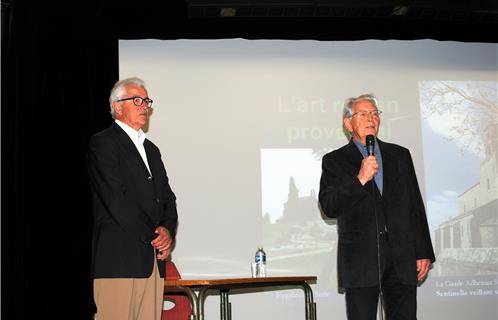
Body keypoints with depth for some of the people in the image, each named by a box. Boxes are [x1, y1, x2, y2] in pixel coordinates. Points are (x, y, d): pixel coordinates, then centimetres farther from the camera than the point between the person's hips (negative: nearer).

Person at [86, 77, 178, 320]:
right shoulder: (102, 144, -1)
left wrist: (167, 230, -2)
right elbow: (116, 200, -11)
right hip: (119, 259, -7)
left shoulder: (151, 149, 24)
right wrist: (152, 237, -9)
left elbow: (168, 198, 18)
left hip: (154, 258, 7)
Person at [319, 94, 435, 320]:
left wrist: (424, 252, 8)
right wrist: (360, 179, -17)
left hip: (402, 258, 3)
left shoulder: (400, 155, 16)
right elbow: (328, 207, -6)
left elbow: (416, 206, 13)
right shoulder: (334, 161, 6)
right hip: (360, 260, -2)